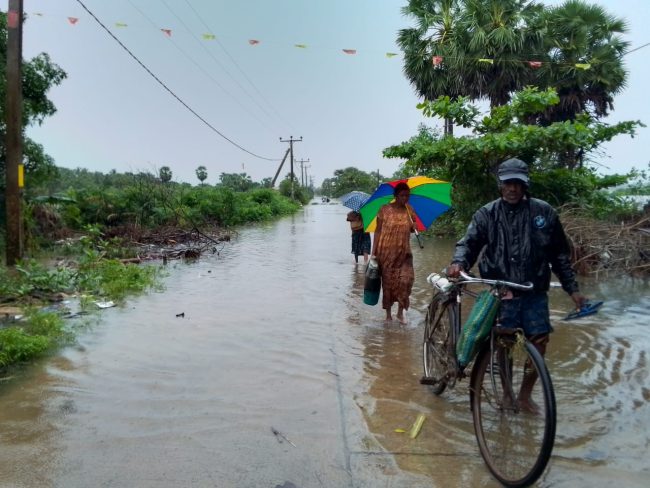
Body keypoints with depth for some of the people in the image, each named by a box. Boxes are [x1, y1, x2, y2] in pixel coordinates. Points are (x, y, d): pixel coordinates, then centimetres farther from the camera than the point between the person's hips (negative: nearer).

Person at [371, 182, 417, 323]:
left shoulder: (409, 210, 4)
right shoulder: (385, 210, -6)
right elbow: (378, 231, -4)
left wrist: (414, 227, -9)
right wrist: (374, 252, -9)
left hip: (404, 252, 2)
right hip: (386, 252, -2)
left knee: (406, 279, -10)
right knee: (388, 281, 5)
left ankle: (400, 312, 8)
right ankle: (388, 313, 19)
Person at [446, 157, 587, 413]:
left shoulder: (543, 212, 2)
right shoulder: (487, 214, 0)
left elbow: (560, 254, 8)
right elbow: (470, 241, -10)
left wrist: (572, 288, 8)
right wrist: (458, 262, -32)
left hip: (534, 291, 1)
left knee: (539, 340, -1)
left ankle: (525, 394, 20)